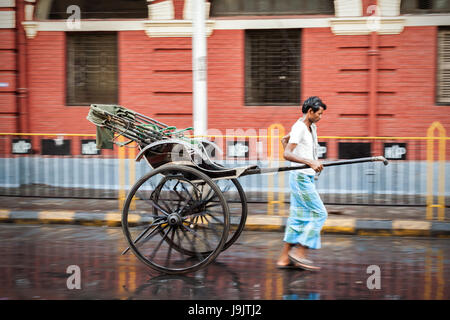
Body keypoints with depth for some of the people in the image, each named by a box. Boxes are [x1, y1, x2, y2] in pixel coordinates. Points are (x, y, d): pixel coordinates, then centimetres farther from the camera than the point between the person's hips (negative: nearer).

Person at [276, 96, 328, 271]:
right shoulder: (299, 128, -15)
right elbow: (287, 154, -24)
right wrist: (310, 162, -32)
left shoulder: (311, 127, 15)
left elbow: (284, 139, 30)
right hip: (301, 177, -10)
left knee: (298, 217, 8)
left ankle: (284, 258, 9)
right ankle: (299, 252, -7)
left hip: (306, 177, 10)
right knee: (319, 214, -9)